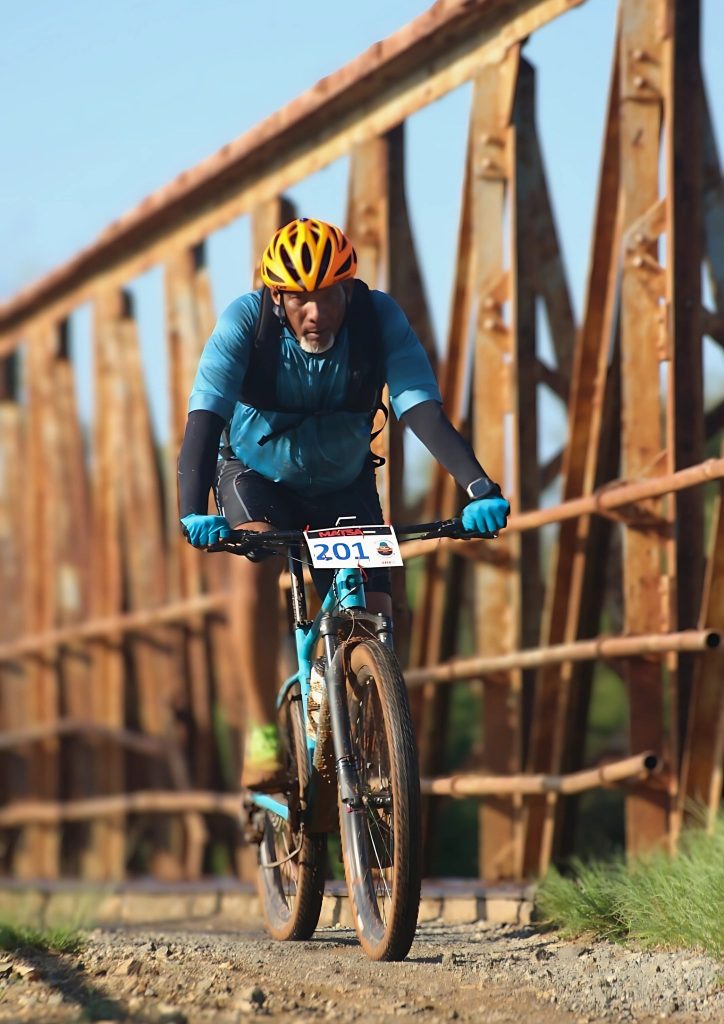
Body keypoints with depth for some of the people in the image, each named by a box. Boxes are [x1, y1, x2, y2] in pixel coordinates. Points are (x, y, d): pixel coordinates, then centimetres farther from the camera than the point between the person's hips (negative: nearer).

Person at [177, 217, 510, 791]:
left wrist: (479, 487, -52)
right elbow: (206, 415, -39)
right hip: (256, 472, -2)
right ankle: (263, 733, -25)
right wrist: (193, 511, -55)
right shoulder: (247, 322, -29)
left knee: (374, 615, -15)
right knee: (256, 555, -33)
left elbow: (423, 409, -36)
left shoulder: (379, 320, -27)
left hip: (343, 482, 2)